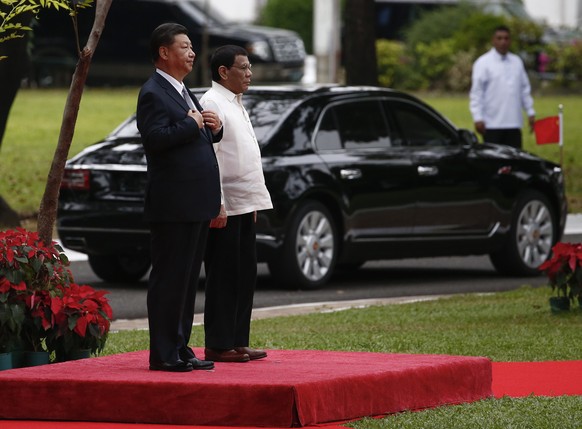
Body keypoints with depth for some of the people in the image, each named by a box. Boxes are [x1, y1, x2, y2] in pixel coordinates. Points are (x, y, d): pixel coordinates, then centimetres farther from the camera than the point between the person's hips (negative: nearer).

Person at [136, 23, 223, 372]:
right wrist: (192, 124, -16)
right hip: (174, 205, -10)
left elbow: (199, 142, 28)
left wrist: (214, 128, 7)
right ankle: (163, 354, -3)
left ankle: (181, 349, 17)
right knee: (169, 278, -6)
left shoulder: (183, 92, 20)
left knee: (188, 278, 11)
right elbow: (155, 137, -26)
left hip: (196, 205, 10)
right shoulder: (153, 94, -11)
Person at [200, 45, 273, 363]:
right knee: (223, 278, -6)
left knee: (245, 276, 10)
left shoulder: (235, 104, 19)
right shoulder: (211, 104, -11)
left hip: (244, 205, 10)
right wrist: (216, 205, -22)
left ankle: (237, 342, 15)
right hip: (225, 206, -9)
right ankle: (218, 346, -2)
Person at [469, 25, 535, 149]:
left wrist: (530, 112, 13)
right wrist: (478, 118, -14)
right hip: (492, 124, -5)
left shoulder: (517, 62, 12)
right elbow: (476, 92, -7)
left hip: (513, 124, 5)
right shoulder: (483, 63, -3)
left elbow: (525, 89, 18)